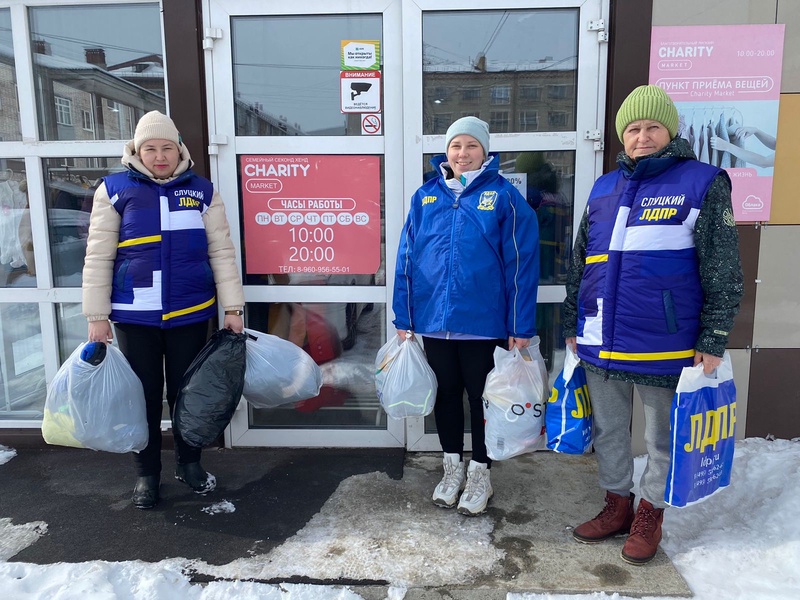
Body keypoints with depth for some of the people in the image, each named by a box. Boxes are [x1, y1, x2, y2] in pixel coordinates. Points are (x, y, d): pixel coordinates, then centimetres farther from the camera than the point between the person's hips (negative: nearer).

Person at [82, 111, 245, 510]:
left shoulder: (202, 190, 3)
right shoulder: (115, 189, 0)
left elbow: (221, 252, 2)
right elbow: (98, 258, 0)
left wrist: (232, 308, -3)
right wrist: (97, 316, -3)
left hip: (191, 313, 1)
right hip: (134, 315, 0)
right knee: (144, 395, 10)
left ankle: (189, 463, 32)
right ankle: (147, 473, 28)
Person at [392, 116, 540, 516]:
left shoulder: (504, 196, -4)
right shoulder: (426, 196, 5)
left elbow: (521, 263, -7)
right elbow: (406, 259, 5)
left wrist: (520, 327, -10)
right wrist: (404, 319, 3)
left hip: (484, 323, -3)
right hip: (434, 322, 3)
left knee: (482, 398, 12)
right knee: (446, 395, 16)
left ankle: (480, 475, 31)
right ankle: (452, 468, 36)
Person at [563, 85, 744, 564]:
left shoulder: (703, 183, -5)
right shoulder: (604, 189, 9)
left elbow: (724, 274, -6)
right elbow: (580, 264, 14)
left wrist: (713, 342, -9)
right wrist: (572, 325, 13)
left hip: (664, 345, -4)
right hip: (601, 344, 5)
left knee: (662, 438, 12)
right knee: (609, 431, 17)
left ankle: (651, 513, 32)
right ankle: (617, 505, 35)